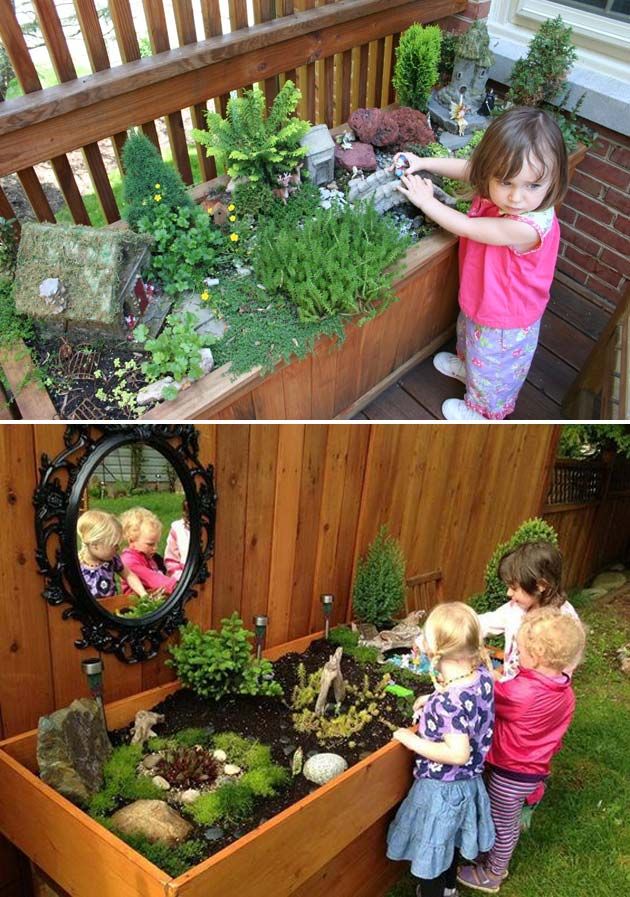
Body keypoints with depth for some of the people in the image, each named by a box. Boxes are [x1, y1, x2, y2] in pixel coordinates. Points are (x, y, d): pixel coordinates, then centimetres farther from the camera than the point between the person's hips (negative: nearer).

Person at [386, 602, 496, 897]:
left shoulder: (447, 701, -36)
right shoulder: (482, 674, -14)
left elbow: (458, 753, -35)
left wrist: (411, 740, -26)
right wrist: (434, 700, -1)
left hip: (440, 788, -8)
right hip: (468, 782, 8)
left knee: (430, 850, 18)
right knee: (451, 840, 33)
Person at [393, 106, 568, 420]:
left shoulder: (527, 228, -42)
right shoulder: (501, 190, -21)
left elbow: (466, 227, -33)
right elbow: (467, 168, -2)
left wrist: (426, 201, -22)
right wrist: (422, 163, -12)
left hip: (504, 322, -7)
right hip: (481, 300, 7)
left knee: (491, 370, 21)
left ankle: (483, 411, 49)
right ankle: (466, 365, 68)